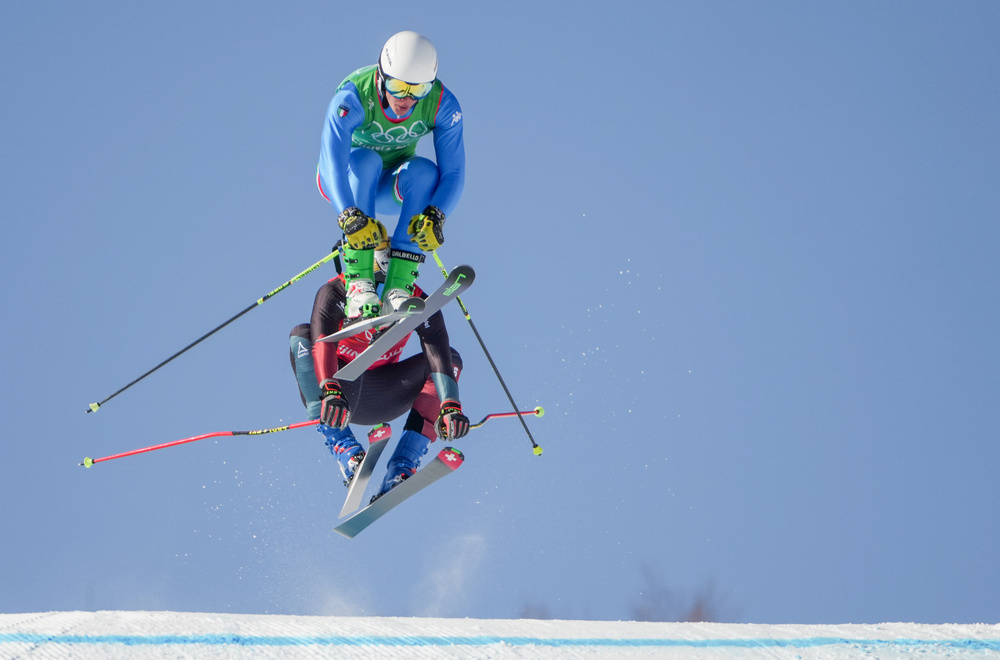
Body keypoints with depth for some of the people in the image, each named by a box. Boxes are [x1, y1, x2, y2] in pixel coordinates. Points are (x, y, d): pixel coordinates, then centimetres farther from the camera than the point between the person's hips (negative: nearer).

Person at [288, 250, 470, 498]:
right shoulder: (336, 292, -22)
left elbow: (437, 353, -28)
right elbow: (322, 341, -38)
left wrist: (450, 406, -45)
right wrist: (329, 391, -57)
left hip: (381, 398, 3)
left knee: (451, 357, -16)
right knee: (301, 335, -29)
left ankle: (401, 469, -25)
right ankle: (342, 447, -35)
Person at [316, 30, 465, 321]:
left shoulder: (442, 105, -22)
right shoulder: (353, 97, -31)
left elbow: (453, 173, -23)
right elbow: (332, 162, -40)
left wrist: (436, 215, -43)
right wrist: (350, 217, -56)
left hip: (391, 187, 2)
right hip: (345, 180, -2)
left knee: (425, 172, -31)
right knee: (365, 161, -36)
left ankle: (398, 286, -35)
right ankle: (358, 282, -41)